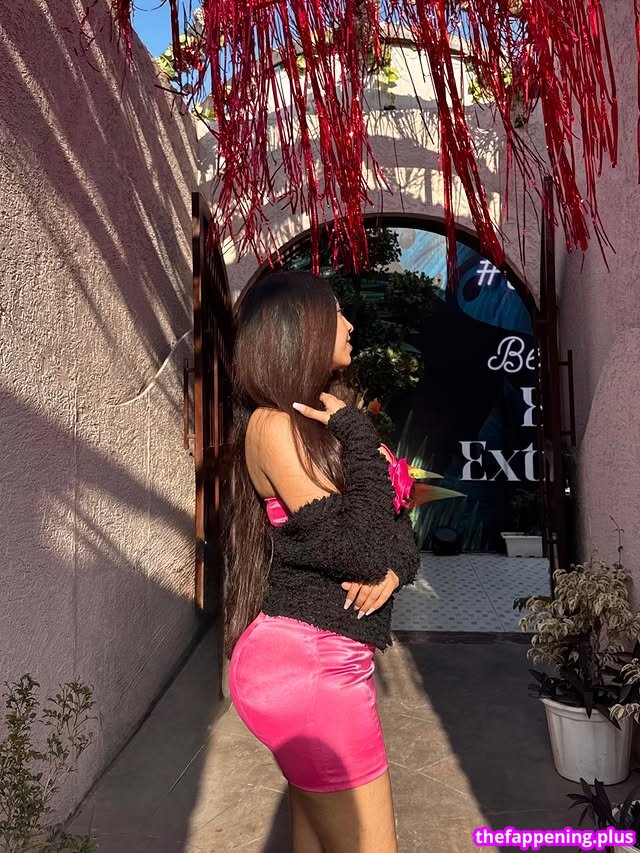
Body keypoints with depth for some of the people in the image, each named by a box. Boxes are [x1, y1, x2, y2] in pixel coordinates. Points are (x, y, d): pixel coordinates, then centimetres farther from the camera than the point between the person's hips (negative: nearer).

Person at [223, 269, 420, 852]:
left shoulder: (324, 420, 11)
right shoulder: (273, 424, -16)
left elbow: (396, 524, 9)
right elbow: (360, 549, -22)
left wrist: (395, 566, -12)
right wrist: (358, 435, -15)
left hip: (320, 658, 8)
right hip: (307, 665, -8)